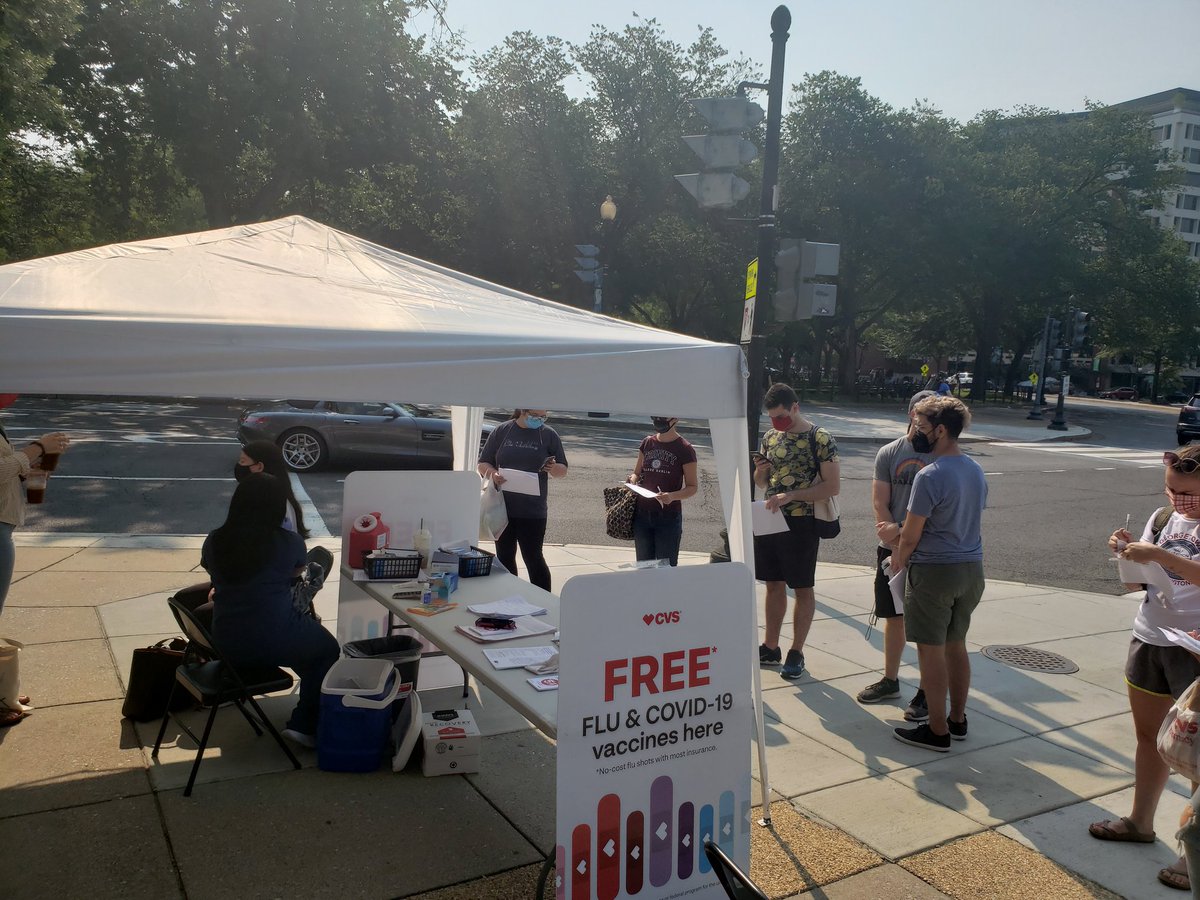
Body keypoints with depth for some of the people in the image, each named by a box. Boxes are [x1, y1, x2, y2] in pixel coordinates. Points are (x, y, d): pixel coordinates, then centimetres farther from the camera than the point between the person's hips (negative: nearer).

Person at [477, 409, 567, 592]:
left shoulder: (549, 435, 2)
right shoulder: (502, 431, 4)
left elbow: (563, 471, 6)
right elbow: (483, 464, 7)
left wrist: (553, 468, -17)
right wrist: (492, 474, -15)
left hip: (533, 512, -2)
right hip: (502, 508, 2)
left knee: (533, 557, -3)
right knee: (504, 558, 11)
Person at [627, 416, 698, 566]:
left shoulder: (684, 449, -7)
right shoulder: (648, 443, 8)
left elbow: (692, 487, -5)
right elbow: (637, 473, 16)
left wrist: (672, 496, -24)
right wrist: (633, 479, -8)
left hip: (669, 516, -5)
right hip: (642, 514, 5)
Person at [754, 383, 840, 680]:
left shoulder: (820, 439, -11)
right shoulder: (770, 437, 7)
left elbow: (833, 487, -15)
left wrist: (790, 496, -22)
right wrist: (760, 472, -8)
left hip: (800, 524, -6)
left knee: (802, 589, 6)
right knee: (774, 585, 13)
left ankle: (796, 653, 16)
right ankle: (770, 648, 23)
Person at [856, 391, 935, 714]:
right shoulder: (889, 453, 2)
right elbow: (879, 503, 0)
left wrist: (903, 534, -15)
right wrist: (898, 538, -13)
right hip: (892, 550, 3)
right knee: (894, 617, 15)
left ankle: (927, 691, 14)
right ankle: (890, 680, 30)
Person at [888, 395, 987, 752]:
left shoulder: (930, 476, -19)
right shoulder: (976, 471, 7)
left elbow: (910, 536, -15)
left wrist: (898, 562, 6)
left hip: (934, 571, -8)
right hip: (972, 567, 8)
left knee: (931, 650, 3)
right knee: (956, 645, 18)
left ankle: (937, 731, 11)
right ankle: (958, 720, 29)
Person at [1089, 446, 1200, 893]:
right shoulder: (1163, 518, 4)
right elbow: (1136, 582, 9)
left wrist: (1159, 555, -32)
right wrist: (1127, 553, -8)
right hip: (1148, 640, 6)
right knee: (1148, 735, 17)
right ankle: (1140, 821, 33)